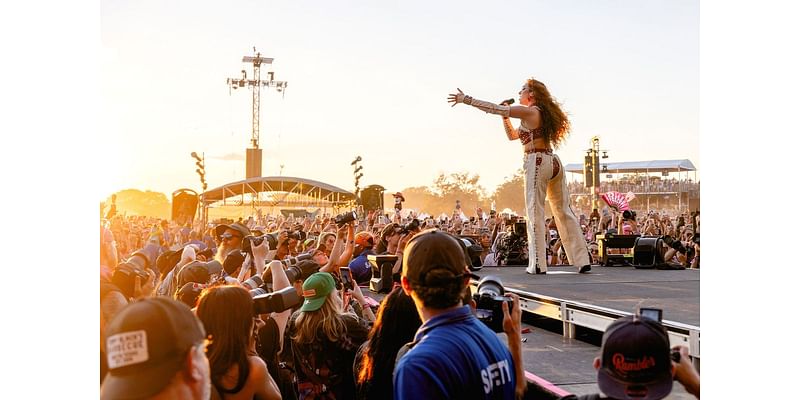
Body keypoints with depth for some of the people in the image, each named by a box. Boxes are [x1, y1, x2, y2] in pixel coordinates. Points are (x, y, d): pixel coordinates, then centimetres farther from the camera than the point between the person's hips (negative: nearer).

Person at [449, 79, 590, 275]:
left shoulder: (529, 112, -4)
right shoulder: (543, 114, 22)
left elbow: (494, 108, -8)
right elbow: (512, 135, 28)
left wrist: (465, 99, -4)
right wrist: (505, 114, 19)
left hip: (537, 162, -9)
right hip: (554, 162, 9)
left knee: (535, 213, -6)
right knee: (564, 212, 9)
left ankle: (538, 264, -7)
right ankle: (582, 261, 9)